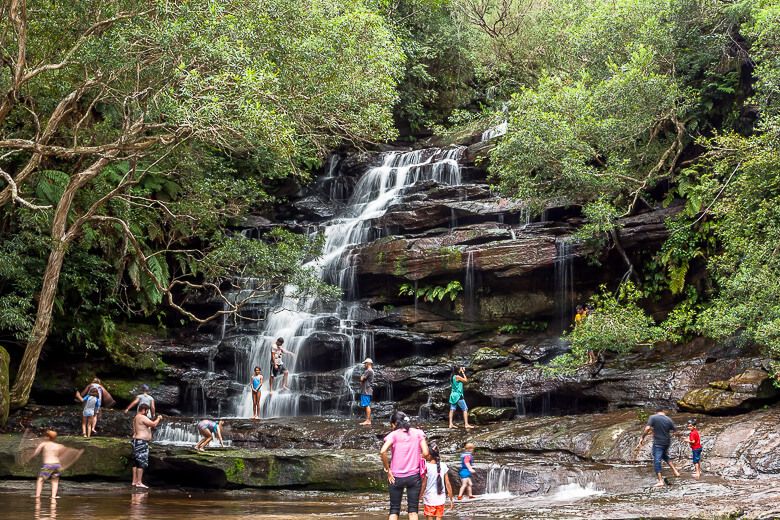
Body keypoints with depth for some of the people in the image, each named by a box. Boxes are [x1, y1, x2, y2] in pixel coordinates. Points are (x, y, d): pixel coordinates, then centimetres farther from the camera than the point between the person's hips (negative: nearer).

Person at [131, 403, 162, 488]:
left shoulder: (136, 418, 18)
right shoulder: (142, 417, -14)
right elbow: (153, 424, -19)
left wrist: (156, 424, 18)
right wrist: (159, 418, -3)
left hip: (137, 441, 11)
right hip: (141, 442, -11)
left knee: (136, 462, 11)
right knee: (141, 462, -10)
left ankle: (134, 481, 13)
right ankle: (139, 482, -12)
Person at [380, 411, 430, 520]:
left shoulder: (394, 434, -3)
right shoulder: (418, 433, 4)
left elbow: (383, 451, -19)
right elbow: (425, 453, -7)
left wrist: (388, 470, -8)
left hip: (396, 477, -1)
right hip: (414, 476, 1)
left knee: (394, 510, 8)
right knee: (413, 510, 7)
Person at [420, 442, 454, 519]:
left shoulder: (426, 466, -11)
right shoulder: (443, 466, -1)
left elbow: (424, 484, -9)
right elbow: (448, 484, 0)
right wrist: (451, 499, 7)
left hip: (429, 500, -3)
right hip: (440, 500, 3)